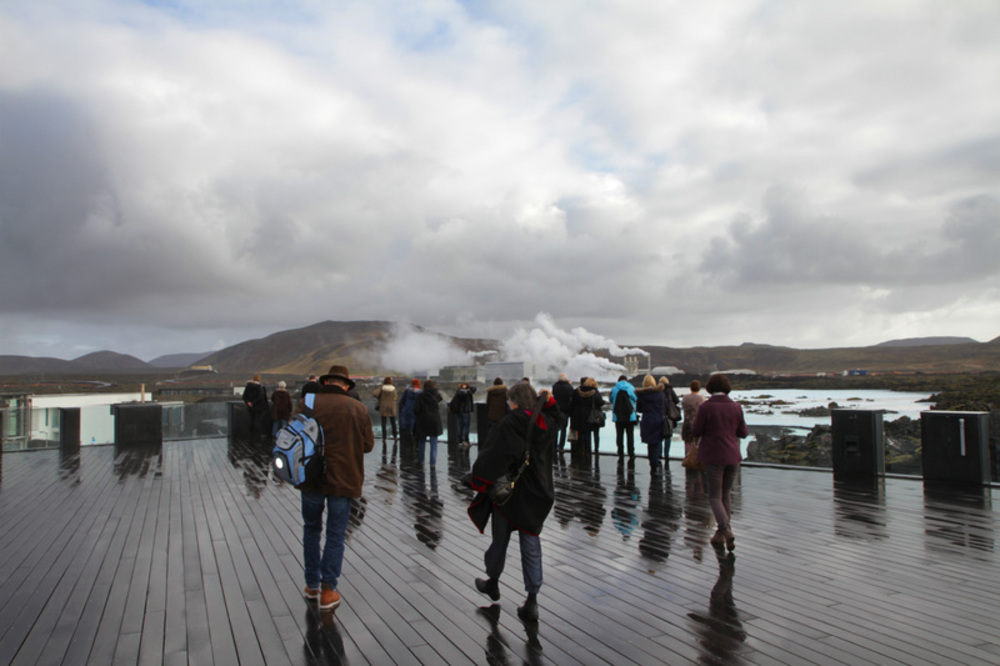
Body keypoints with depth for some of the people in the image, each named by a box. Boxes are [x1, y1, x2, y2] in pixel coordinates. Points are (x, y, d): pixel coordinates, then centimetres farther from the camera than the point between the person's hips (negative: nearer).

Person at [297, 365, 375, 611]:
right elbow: (368, 444, 1)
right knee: (335, 535, 9)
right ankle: (328, 590, 10)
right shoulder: (358, 409, -3)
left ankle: (312, 585, 27)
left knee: (312, 529, 19)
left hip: (311, 479, 1)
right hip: (344, 480, -1)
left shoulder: (306, 404, -5)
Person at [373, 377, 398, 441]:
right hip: (392, 407, 1)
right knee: (393, 422, 13)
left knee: (383, 423, 4)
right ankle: (395, 436, 16)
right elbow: (394, 398, 0)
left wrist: (378, 398, 2)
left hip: (383, 407, -1)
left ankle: (384, 437, 1)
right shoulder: (393, 389, -4)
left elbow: (374, 393, -16)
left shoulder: (381, 388, -6)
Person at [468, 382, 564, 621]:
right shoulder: (547, 423, 0)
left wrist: (477, 481, -10)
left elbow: (493, 458, -21)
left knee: (500, 539, 17)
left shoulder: (508, 425, -19)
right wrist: (549, 402, 14)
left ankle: (492, 582, 39)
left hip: (509, 494, -5)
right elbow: (557, 418, 27)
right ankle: (532, 601, 9)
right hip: (537, 496, 5)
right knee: (531, 547, 10)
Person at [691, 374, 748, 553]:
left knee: (715, 496, 4)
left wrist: (696, 419, 10)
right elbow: (743, 433, 3)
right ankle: (721, 533, 18)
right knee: (726, 493, 18)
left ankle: (726, 530, -13)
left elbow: (696, 431, -8)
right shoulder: (736, 407, -2)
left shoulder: (705, 407, -12)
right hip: (732, 456, 4)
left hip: (713, 456, -4)